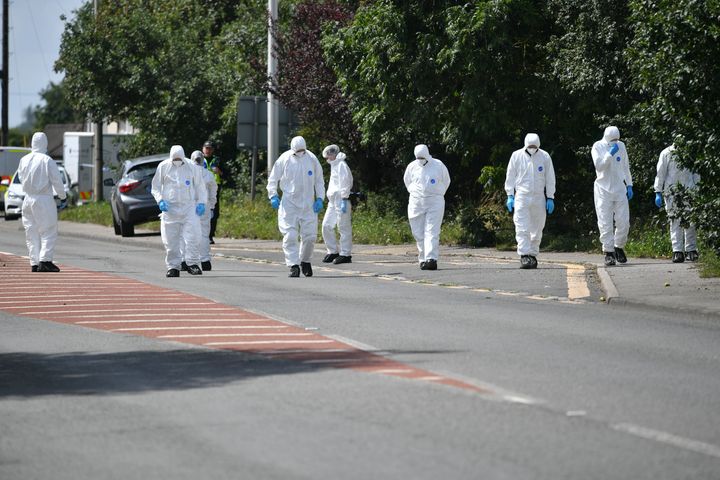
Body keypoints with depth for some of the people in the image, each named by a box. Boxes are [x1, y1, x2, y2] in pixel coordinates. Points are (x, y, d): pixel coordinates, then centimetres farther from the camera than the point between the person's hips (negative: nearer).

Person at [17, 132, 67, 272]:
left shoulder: (24, 160, 3)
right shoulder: (47, 160, -11)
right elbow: (56, 180, -8)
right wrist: (63, 197, 4)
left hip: (28, 198, 5)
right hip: (44, 199, -5)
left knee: (31, 233, 10)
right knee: (48, 232, -1)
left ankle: (34, 263, 8)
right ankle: (45, 260, -13)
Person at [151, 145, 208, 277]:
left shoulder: (192, 167, 5)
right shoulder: (163, 167, 3)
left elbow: (200, 187, 11)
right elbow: (156, 187, 9)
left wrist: (201, 203, -1)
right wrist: (160, 200, -8)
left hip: (189, 207, 0)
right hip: (170, 208, 0)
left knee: (192, 237, -11)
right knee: (170, 240, 0)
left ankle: (192, 264, -5)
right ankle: (173, 267, 7)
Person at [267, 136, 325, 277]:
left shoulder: (312, 159, 2)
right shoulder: (284, 159, -4)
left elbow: (319, 181, 13)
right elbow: (272, 179, 4)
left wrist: (320, 198, 3)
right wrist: (273, 196, -8)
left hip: (308, 205, 2)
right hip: (289, 204, -2)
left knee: (310, 236, 2)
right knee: (290, 236, -9)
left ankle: (305, 261, 25)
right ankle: (293, 265, -6)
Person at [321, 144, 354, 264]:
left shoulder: (341, 166, -10)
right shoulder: (334, 166, 20)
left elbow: (345, 184, -16)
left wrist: (344, 200, -21)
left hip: (341, 200, -10)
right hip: (333, 201, 10)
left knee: (344, 228, -5)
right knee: (326, 225, 7)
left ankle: (346, 254, -3)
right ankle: (332, 251, 14)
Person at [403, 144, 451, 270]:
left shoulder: (438, 166, 0)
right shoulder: (412, 167, 6)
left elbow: (446, 181, 14)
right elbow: (407, 181, 23)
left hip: (434, 203, -3)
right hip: (416, 203, 3)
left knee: (432, 232, -13)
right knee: (419, 233, 3)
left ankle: (431, 259, -22)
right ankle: (423, 258, 12)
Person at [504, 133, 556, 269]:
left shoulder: (545, 157, 3)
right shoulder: (517, 156, 1)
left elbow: (550, 179, 8)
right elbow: (510, 177, 6)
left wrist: (550, 198, 4)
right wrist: (510, 196, 1)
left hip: (539, 198, 2)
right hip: (521, 197, -2)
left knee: (537, 230, 7)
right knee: (522, 229, -13)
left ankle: (533, 255, 17)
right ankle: (524, 256, -18)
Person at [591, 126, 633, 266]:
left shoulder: (621, 146, 8)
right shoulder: (597, 147, -3)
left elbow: (626, 167, 16)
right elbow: (599, 165, -15)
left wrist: (629, 185, 13)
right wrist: (610, 154, -22)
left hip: (619, 189, 3)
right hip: (603, 190, -3)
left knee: (624, 222, -2)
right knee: (605, 223, -5)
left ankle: (619, 247, 16)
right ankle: (608, 252, -1)